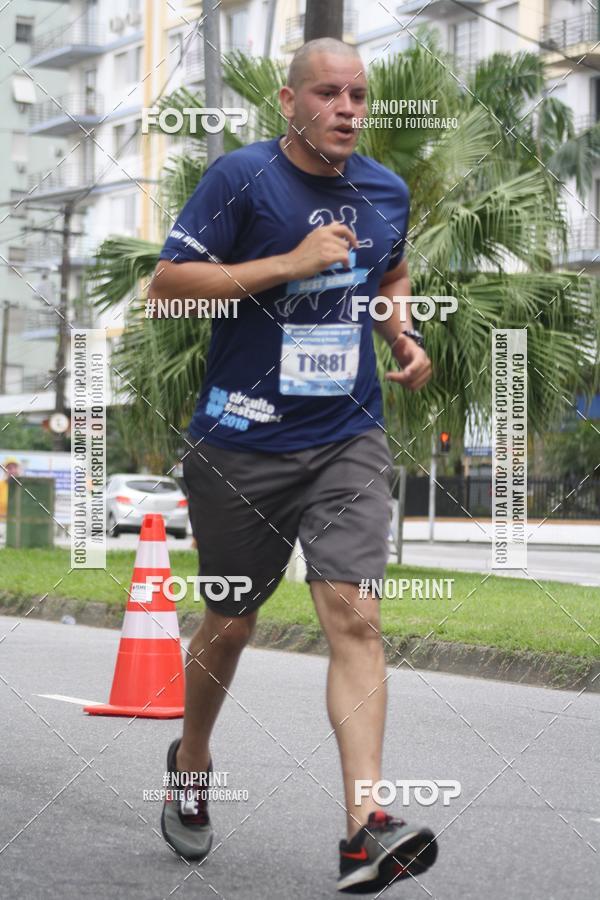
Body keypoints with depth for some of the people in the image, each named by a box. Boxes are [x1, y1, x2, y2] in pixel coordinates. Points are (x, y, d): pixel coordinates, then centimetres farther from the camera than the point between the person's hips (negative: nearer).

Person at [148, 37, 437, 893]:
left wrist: (403, 330, 6)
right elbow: (166, 283, -14)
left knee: (354, 616, -13)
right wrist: (290, 263, -20)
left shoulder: (387, 190, 7)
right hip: (242, 443, -2)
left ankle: (365, 830, -19)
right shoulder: (241, 177, -9)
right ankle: (192, 763, 40)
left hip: (348, 442, 3)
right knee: (229, 624, 11)